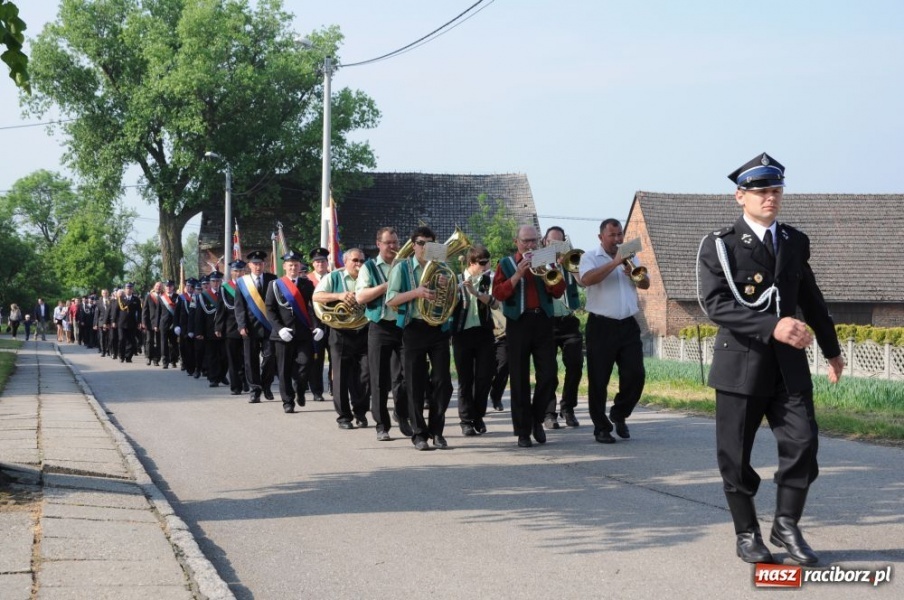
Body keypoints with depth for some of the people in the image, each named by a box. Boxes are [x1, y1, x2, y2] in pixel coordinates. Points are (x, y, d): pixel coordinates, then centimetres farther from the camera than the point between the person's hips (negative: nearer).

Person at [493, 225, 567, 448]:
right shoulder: (506, 264, 8)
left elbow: (558, 291, 4)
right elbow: (499, 293, -5)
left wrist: (544, 273, -10)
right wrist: (518, 275, -14)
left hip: (542, 321, 2)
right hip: (518, 323, -2)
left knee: (548, 375, -4)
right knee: (520, 379, -1)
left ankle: (537, 419, 16)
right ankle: (523, 431, 2)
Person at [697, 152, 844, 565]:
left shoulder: (795, 242, 12)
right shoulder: (720, 245, -5)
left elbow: (811, 298, 23)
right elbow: (715, 304, -18)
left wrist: (831, 349, 30)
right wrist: (772, 326, -28)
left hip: (788, 364, 4)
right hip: (741, 363, -4)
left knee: (802, 442, -6)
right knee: (736, 454, 3)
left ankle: (786, 525, 12)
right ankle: (747, 534, 20)